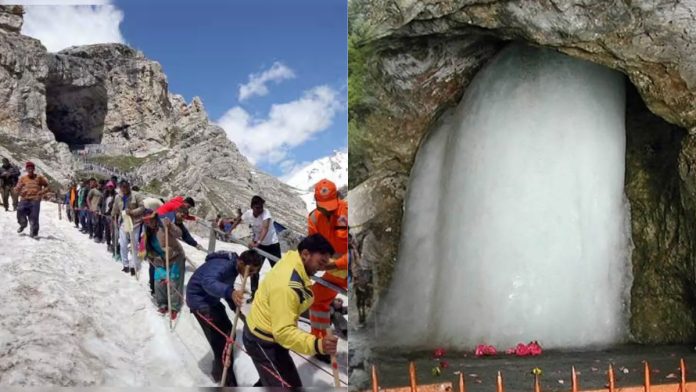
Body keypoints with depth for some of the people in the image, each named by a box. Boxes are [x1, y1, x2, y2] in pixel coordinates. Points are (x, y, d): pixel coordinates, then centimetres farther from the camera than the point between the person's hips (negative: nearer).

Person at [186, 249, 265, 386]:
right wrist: (231, 293, -69)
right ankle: (228, 380, -5)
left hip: (211, 298, 9)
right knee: (219, 338, -12)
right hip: (199, 299, -9)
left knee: (227, 331, 17)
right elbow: (208, 282, -53)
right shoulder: (222, 266, -32)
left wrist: (235, 307, 2)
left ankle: (220, 366, 38)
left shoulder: (233, 266, -3)